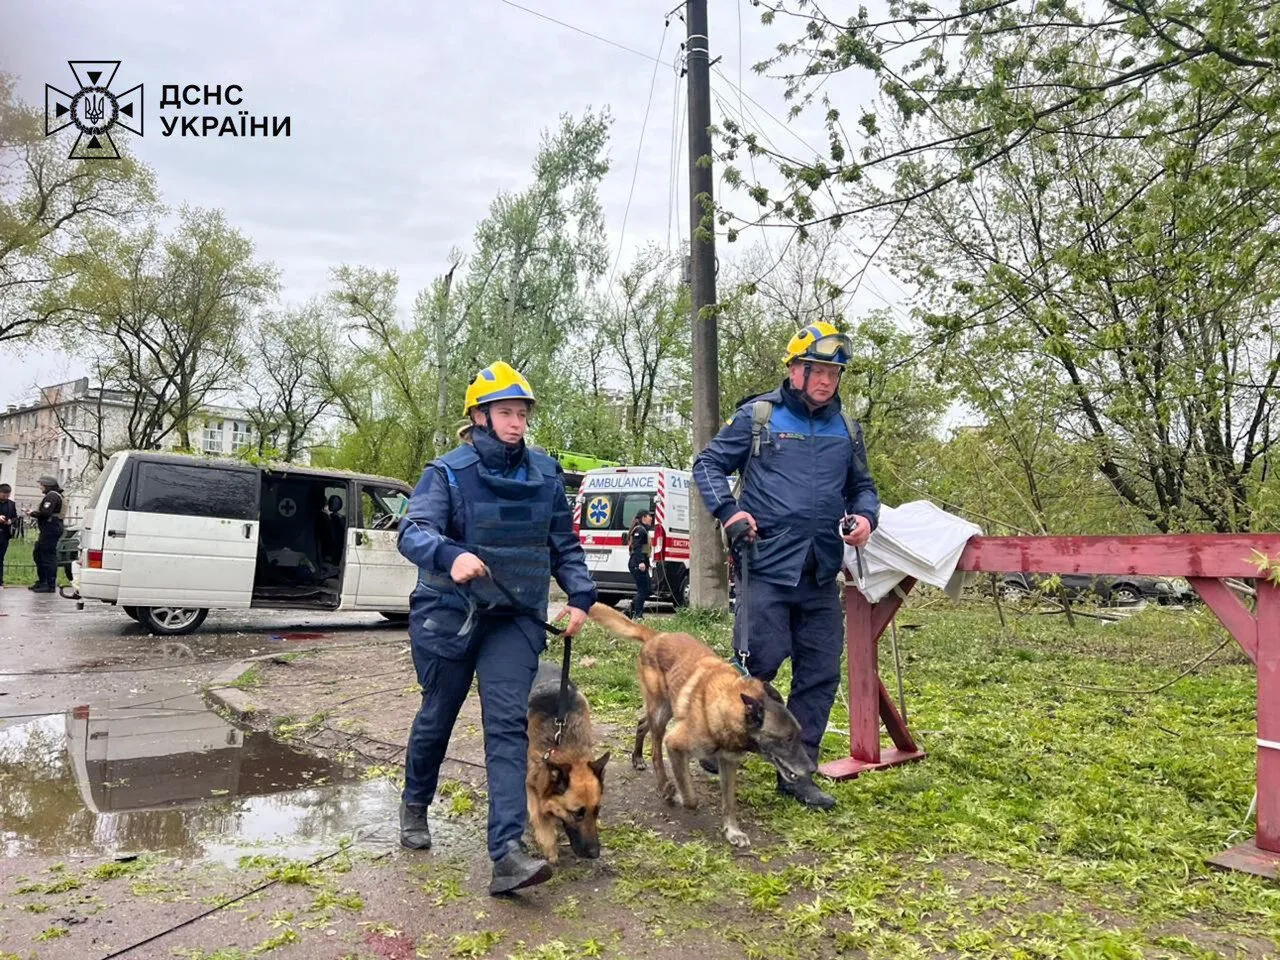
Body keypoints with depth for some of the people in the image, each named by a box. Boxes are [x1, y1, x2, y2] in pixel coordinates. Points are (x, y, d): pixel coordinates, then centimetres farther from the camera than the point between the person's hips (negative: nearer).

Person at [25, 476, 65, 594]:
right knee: (38, 553, 18)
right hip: (49, 530, 11)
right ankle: (42, 581, 24)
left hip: (50, 530, -11)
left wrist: (32, 513, -8)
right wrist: (34, 514, 13)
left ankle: (51, 585, -8)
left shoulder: (52, 496, -12)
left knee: (48, 556, -9)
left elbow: (46, 513, -22)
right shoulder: (56, 496, 21)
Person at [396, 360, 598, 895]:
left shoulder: (545, 474, 4)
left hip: (515, 618, 2)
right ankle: (415, 804, 43)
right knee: (437, 717, 14)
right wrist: (451, 555, -42)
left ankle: (507, 852, -13)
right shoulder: (448, 472, -8)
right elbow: (413, 530, -21)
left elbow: (563, 543, 13)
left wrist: (580, 595, 1)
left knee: (508, 724, -10)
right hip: (447, 613, -2)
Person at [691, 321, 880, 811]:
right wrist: (728, 510, -11)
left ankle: (798, 770, 22)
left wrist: (865, 515, 1)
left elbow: (863, 486, 23)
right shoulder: (758, 416, 1)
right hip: (766, 566, -5)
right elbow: (708, 464, 4)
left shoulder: (846, 430, 14)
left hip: (821, 573, 5)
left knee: (821, 672, 7)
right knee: (761, 659, -7)